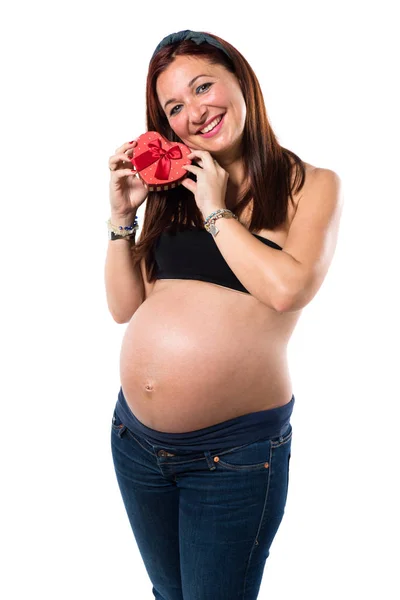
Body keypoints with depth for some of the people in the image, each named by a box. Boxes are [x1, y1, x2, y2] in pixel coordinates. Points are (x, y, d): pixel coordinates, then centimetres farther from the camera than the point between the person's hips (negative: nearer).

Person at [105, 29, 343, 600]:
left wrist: (215, 210, -12)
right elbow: (125, 306, 5)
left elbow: (286, 288, -21)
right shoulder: (172, 188, 5)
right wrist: (122, 215, -5)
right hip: (136, 437, 5)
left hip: (234, 451, -4)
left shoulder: (312, 185, -4)